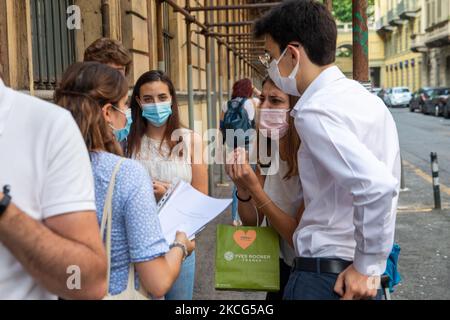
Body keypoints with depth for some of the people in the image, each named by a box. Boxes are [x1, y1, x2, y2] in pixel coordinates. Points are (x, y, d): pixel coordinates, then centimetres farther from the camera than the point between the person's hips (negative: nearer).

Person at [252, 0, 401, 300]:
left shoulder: (315, 110, -20)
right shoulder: (365, 97, 9)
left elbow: (377, 186, -32)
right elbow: (384, 184, 15)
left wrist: (368, 266, -19)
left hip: (325, 274, -9)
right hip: (356, 268, 9)